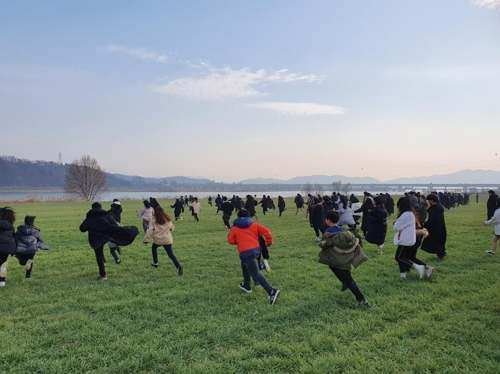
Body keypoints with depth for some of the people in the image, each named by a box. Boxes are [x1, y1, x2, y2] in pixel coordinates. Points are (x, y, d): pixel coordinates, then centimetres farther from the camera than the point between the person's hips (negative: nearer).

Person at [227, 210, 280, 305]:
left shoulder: (235, 228, 9)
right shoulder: (254, 224, 14)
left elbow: (230, 241, 10)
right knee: (245, 265, 33)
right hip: (256, 249, 6)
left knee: (255, 273, -10)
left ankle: (272, 292, -24)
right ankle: (247, 285, 42)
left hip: (246, 252, -6)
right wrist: (269, 242, 17)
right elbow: (266, 231, 4)